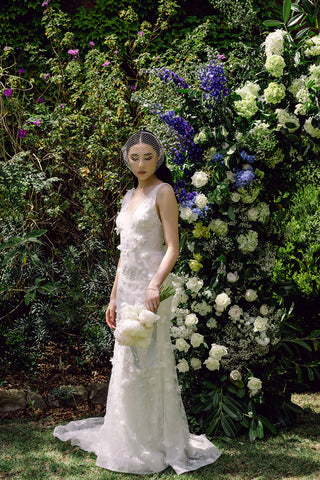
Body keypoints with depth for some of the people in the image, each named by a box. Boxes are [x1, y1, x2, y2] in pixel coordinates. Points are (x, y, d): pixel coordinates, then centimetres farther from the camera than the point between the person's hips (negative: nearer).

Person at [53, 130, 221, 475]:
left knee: (148, 363, -4)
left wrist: (155, 285, -28)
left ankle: (153, 445, 8)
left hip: (149, 286, -8)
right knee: (126, 364, 11)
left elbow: (172, 248, -13)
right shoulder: (130, 196, 17)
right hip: (127, 285, 8)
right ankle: (129, 439, 23)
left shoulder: (163, 192, -5)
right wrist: (114, 297, 16)